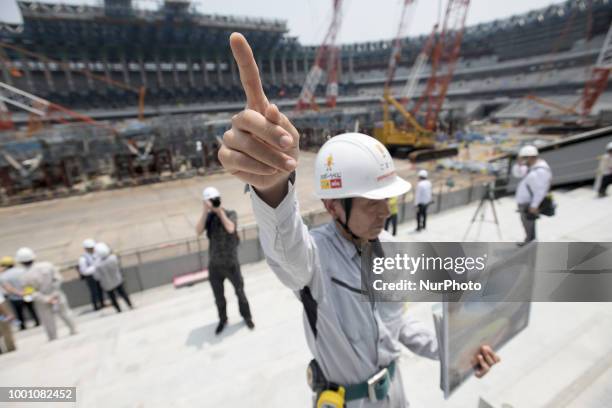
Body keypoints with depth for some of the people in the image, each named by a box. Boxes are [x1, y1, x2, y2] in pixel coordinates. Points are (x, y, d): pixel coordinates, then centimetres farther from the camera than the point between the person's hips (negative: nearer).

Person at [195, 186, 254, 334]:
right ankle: (223, 320, 42)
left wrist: (220, 210, -22)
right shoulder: (208, 217, -1)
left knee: (240, 292, 15)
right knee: (218, 296, 18)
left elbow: (231, 229, -28)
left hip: (231, 264, -2)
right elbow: (198, 232, -18)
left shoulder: (230, 214, -8)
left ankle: (246, 317, 37)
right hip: (214, 265, 3)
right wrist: (206, 211, -23)